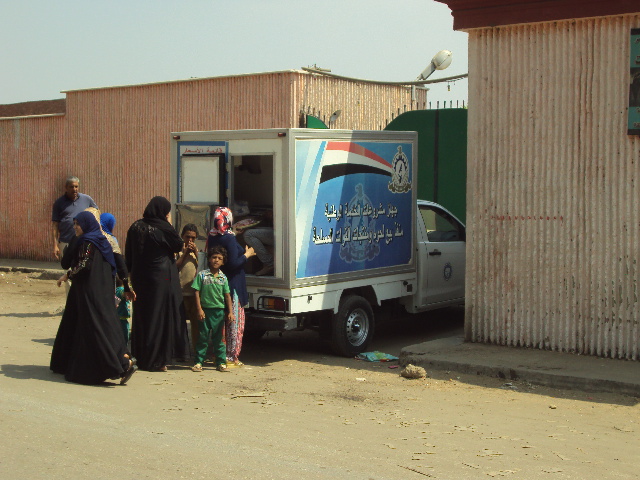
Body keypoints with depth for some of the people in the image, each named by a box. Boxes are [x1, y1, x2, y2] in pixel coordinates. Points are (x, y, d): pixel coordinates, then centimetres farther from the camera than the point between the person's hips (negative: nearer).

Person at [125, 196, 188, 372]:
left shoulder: (136, 227, 3)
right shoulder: (163, 228, -14)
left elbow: (128, 255, 6)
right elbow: (178, 246, -2)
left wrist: (133, 273, 14)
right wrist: (169, 224, 1)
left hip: (140, 278, 6)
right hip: (162, 278, -5)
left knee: (141, 317, 13)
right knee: (160, 317, 2)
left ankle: (141, 358, 20)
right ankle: (157, 361, 3)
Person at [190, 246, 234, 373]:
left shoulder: (223, 278, 6)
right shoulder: (202, 275, -1)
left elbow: (227, 296, 7)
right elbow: (197, 293, -2)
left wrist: (230, 312, 2)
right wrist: (199, 309, -9)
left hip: (219, 311, 2)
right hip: (205, 309, -2)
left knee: (219, 338, 7)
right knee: (203, 337, 2)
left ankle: (221, 362, 12)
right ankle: (199, 362, 9)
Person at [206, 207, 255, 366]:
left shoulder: (212, 237, 5)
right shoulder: (229, 239, -17)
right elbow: (234, 263, -21)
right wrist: (247, 254, -5)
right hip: (233, 285, -7)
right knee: (235, 321, 1)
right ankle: (231, 356, 3)